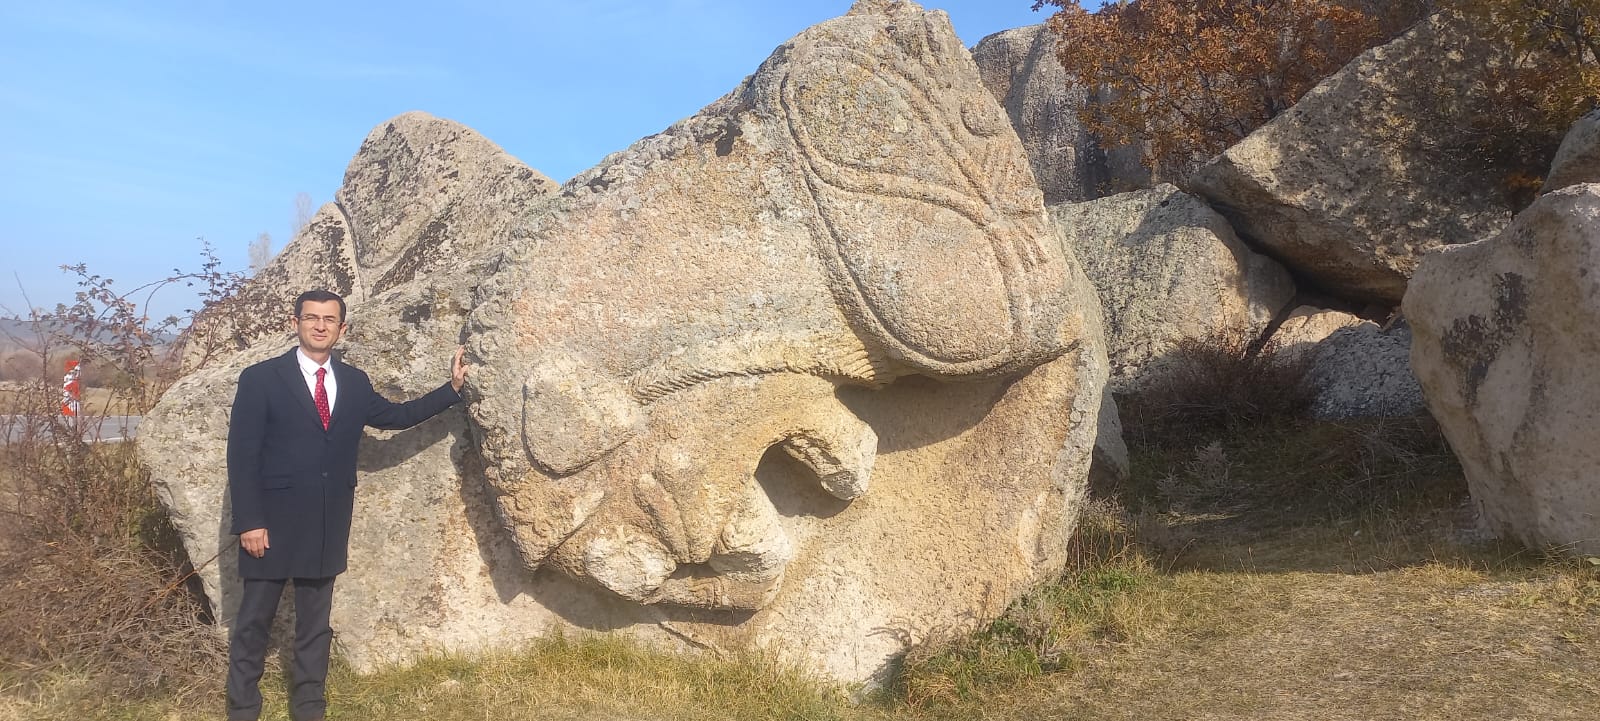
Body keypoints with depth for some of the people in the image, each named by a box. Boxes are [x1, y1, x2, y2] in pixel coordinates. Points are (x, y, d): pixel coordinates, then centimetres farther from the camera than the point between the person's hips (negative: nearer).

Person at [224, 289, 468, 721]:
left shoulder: (354, 383, 8)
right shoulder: (260, 379, -6)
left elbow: (398, 416, 20)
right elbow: (242, 455, -8)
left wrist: (452, 388, 15)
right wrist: (249, 522, -14)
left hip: (327, 527, 4)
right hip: (272, 524, -4)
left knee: (315, 624, 13)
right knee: (254, 623, 7)